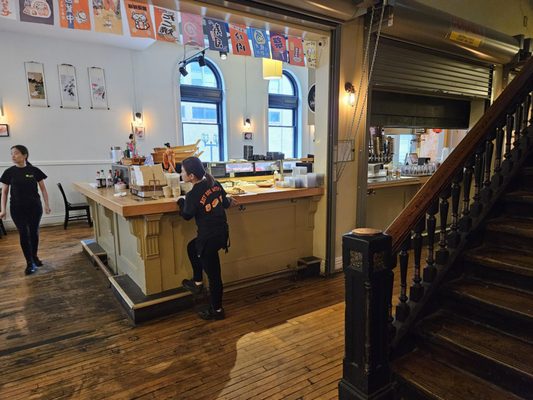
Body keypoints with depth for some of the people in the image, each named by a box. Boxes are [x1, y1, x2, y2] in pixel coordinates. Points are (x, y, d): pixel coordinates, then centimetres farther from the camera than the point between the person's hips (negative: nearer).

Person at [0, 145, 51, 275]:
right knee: (24, 234, -1)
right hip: (17, 209, 0)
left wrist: (47, 204, -3)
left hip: (34, 207, 0)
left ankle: (34, 256, 29)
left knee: (34, 232, 9)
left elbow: (43, 189, 2)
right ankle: (29, 263, 6)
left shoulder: (35, 171, -4)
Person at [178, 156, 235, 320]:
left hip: (209, 238, -8)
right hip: (222, 232, 8)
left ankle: (216, 310, 25)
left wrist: (181, 201, 13)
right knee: (192, 247, 29)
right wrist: (229, 200, 34)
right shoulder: (214, 183, -2)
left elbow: (187, 215, -4)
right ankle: (197, 282, 38)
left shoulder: (193, 195, -22)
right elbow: (225, 203, 12)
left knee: (213, 274, 7)